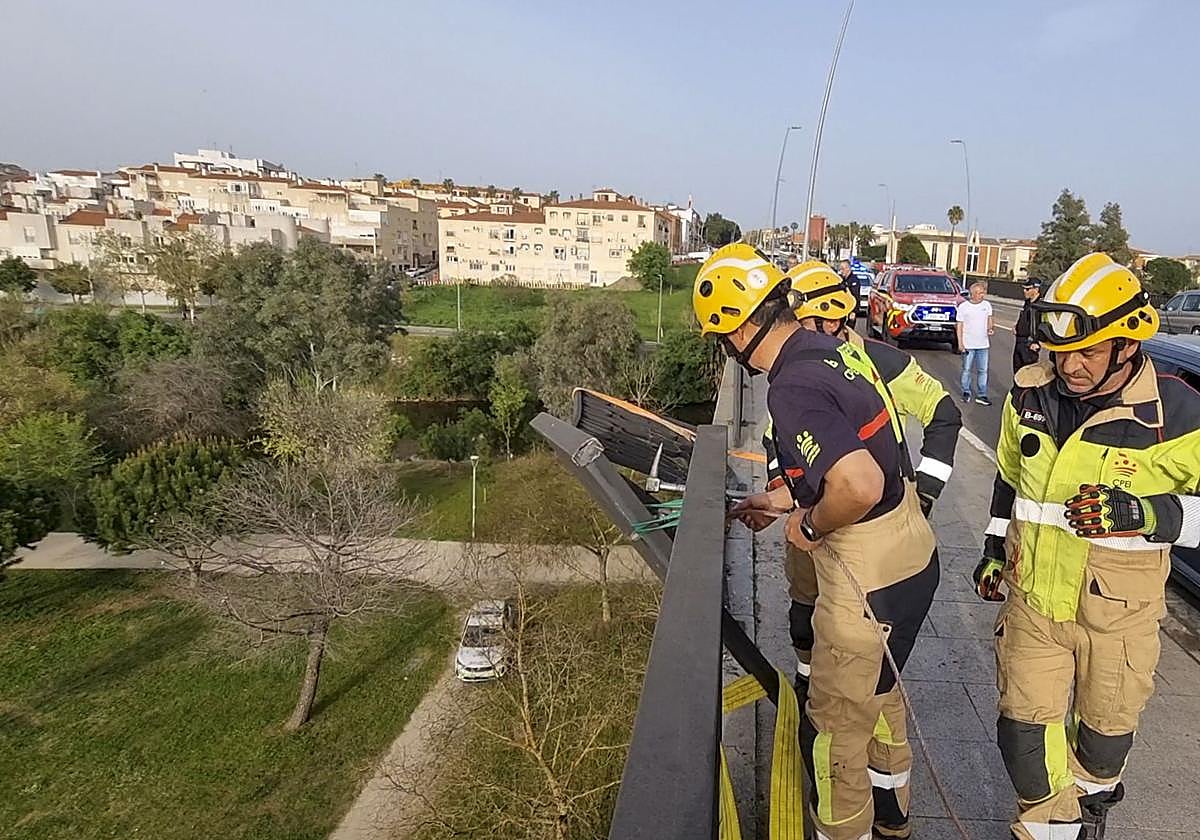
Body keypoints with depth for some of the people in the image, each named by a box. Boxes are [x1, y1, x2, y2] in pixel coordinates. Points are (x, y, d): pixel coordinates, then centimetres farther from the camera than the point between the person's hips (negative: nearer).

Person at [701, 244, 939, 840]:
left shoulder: (792, 389, -26)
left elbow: (861, 486, -37)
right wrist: (784, 503, 20)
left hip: (870, 584, -10)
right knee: (876, 690, 30)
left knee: (834, 728, 11)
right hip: (915, 557, 10)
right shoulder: (837, 350, 3)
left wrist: (809, 526, -18)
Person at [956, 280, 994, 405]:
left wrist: (990, 329, -5)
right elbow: (959, 325, -2)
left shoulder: (987, 305, 5)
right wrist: (960, 343, -7)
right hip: (968, 344, -3)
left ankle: (981, 395, 9)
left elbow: (989, 320, 17)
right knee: (967, 369, 6)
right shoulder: (963, 307, -4)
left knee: (983, 370, 4)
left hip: (983, 344, 3)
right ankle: (966, 392, 19)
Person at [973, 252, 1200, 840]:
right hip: (1032, 596, 3)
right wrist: (995, 547, 16)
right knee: (1023, 726, 7)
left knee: (1105, 725, 20)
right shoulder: (1030, 394, -5)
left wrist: (1146, 514, -30)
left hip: (1117, 613, -2)